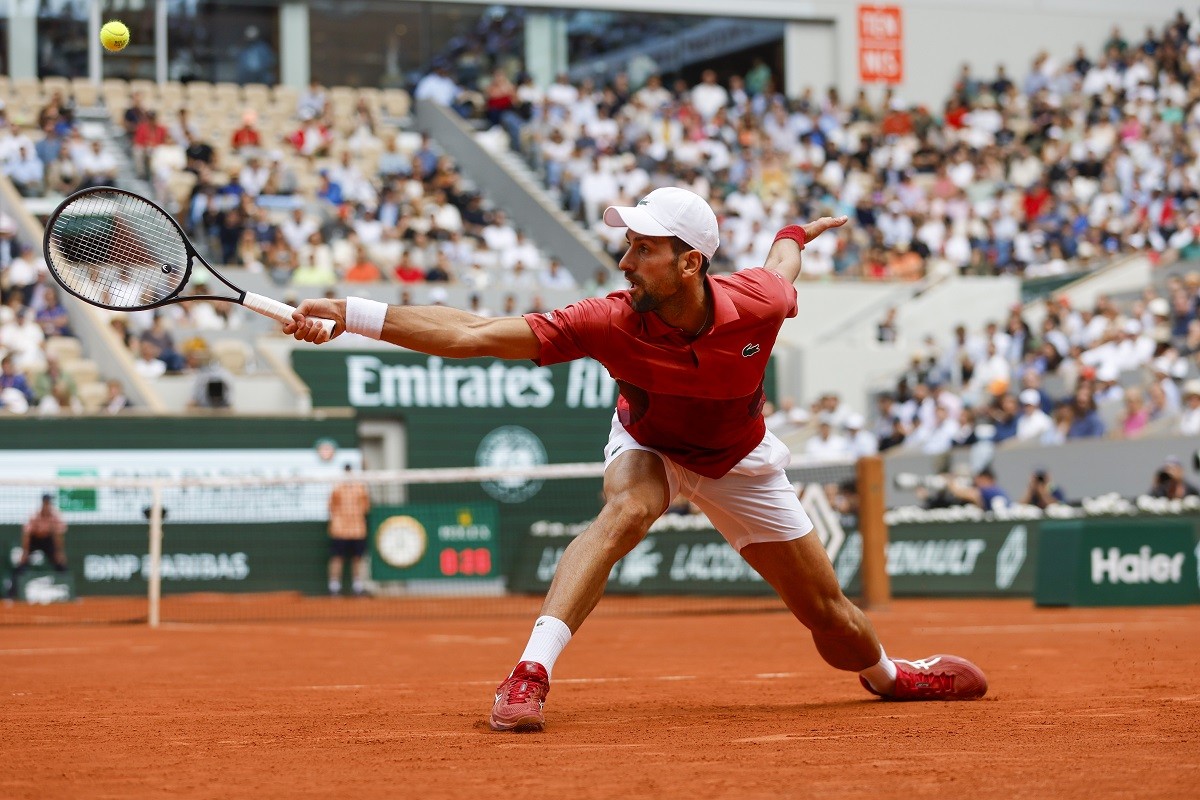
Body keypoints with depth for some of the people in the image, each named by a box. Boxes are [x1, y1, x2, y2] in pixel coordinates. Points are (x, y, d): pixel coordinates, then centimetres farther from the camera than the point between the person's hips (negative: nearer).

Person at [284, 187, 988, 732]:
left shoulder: (757, 304, -32)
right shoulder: (611, 323, -37)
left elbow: (782, 265, -5)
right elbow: (469, 335, -43)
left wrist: (799, 233, 19)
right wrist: (350, 315, -52)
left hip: (739, 461, 2)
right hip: (648, 446, -1)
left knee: (832, 619, 8)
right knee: (627, 510, -38)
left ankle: (891, 675, 43)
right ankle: (530, 674, -42)